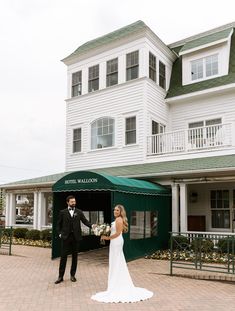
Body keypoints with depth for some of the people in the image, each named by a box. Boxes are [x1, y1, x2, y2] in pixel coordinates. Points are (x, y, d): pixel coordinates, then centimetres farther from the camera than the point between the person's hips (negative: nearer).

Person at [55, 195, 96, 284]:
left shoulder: (79, 212, 7)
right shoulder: (62, 212, 5)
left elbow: (85, 221, 0)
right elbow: (59, 224, 10)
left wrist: (92, 225, -17)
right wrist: (60, 233, 0)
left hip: (76, 237, 1)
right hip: (66, 237, -1)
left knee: (75, 256, 8)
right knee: (63, 256, 1)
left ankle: (72, 275, 20)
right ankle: (60, 276, 9)